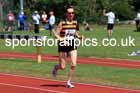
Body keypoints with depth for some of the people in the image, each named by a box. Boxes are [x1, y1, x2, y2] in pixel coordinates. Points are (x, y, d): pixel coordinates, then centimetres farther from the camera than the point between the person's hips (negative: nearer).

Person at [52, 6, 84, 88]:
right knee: (62, 67, 2)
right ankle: (56, 67, 40)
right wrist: (62, 40, -27)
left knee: (74, 64, -10)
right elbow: (56, 34, -11)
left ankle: (69, 82, 6)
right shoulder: (62, 23, -10)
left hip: (72, 45, 3)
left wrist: (80, 37, -5)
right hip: (63, 46, -3)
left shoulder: (75, 23, 3)